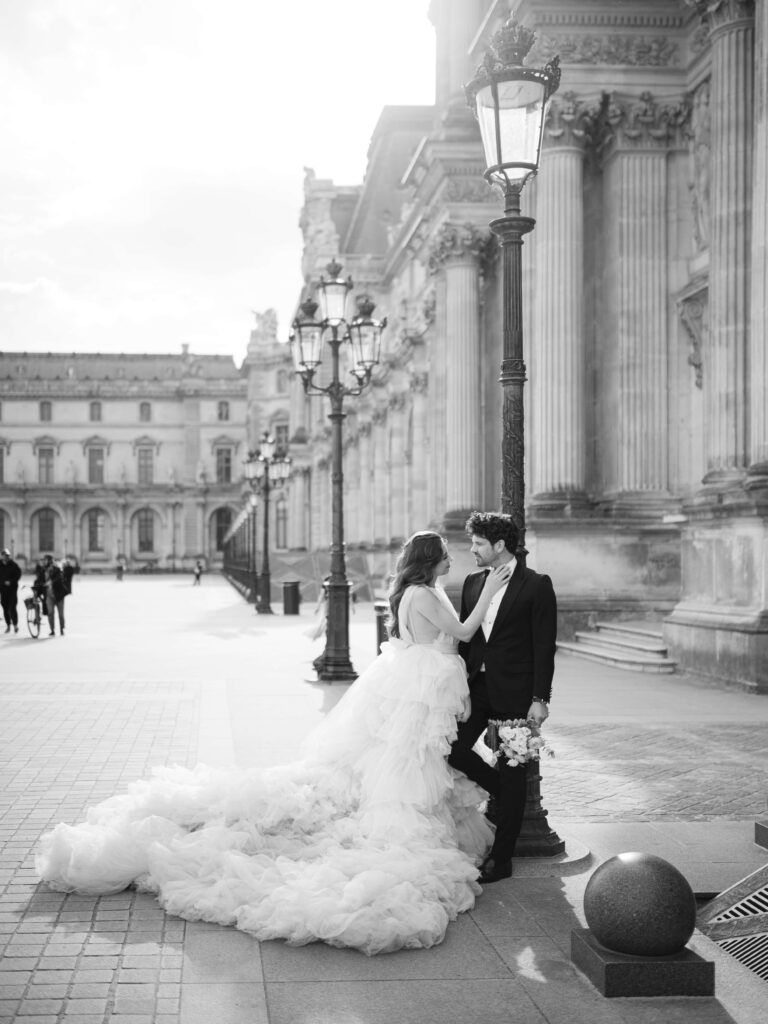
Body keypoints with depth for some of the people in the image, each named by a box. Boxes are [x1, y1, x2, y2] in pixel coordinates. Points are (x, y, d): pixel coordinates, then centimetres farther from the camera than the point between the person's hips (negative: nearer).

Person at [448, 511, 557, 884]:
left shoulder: (536, 586, -7)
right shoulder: (473, 582, 10)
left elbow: (544, 646, -9)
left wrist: (540, 699, -13)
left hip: (513, 694, -6)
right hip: (476, 686, 6)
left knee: (510, 773, 1)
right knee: (452, 749, -3)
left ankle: (500, 859, 11)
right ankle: (501, 795, 24)